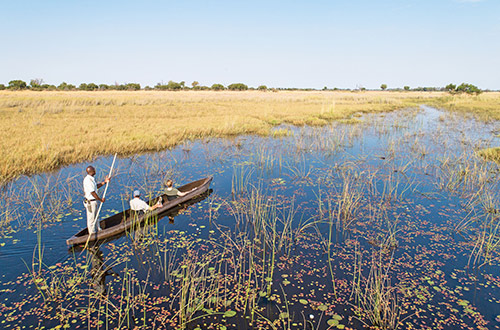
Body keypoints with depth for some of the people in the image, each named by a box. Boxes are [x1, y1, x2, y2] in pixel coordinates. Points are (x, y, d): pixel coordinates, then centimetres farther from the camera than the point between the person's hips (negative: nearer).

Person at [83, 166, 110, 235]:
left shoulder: (91, 178, 5)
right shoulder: (88, 180, -25)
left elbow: (96, 186, 18)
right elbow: (93, 193, -25)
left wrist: (104, 182, 7)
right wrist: (101, 200, -16)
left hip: (93, 201, 10)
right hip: (90, 202, -10)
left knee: (95, 216, 24)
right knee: (91, 218, 6)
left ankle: (97, 230, 41)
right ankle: (92, 234, 20)